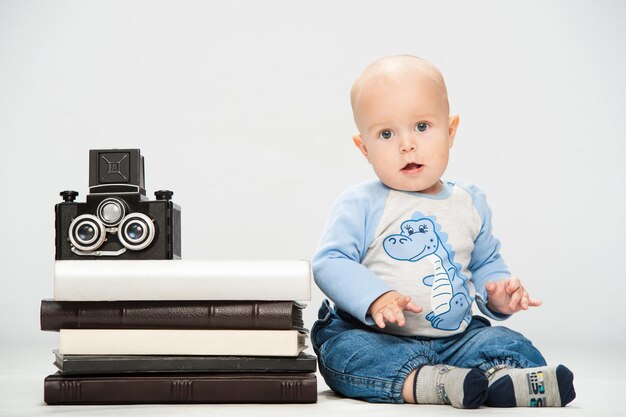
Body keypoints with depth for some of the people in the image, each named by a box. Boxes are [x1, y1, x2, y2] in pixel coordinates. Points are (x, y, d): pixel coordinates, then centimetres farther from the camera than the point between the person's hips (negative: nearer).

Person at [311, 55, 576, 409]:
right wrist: (375, 298, -27)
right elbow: (329, 262, -11)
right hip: (377, 338, -4)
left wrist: (497, 292, -1)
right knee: (341, 352, -33)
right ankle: (438, 384, -48)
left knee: (514, 346, -16)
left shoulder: (469, 204, 9)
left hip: (455, 338, 4)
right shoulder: (361, 205, -5)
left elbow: (486, 262, 22)